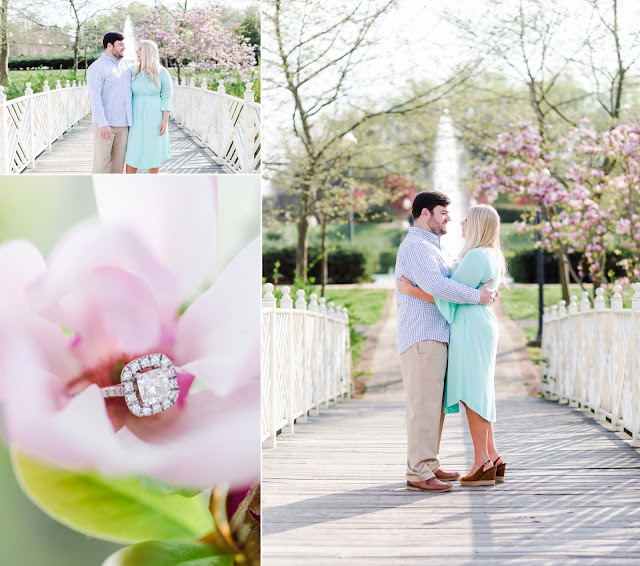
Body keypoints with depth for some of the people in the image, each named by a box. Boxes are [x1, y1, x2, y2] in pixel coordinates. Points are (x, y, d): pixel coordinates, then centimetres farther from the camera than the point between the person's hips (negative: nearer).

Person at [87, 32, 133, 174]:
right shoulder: (97, 67, -7)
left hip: (122, 123, 7)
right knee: (102, 162, -6)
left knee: (118, 162, 8)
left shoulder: (124, 65, 15)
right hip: (105, 124, -7)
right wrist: (103, 123, -22)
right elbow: (95, 97, -14)